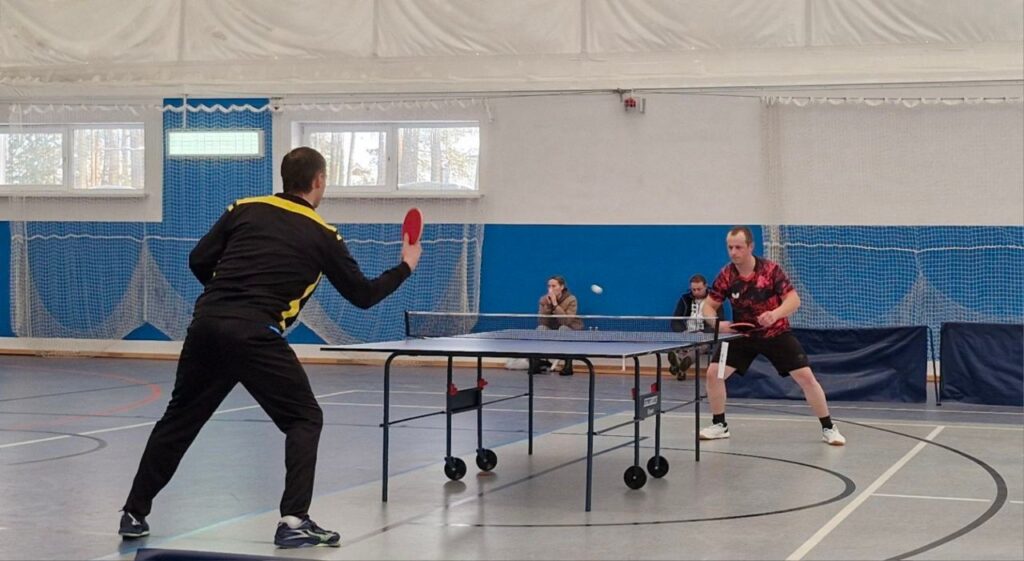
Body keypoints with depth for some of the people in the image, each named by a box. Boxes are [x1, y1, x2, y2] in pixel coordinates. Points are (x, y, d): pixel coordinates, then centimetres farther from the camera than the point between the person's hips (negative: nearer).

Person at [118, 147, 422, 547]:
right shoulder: (321, 236, 8)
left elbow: (199, 262, 13)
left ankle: (134, 513, 24)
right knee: (304, 419, 9)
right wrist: (405, 266, 30)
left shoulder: (245, 210, 15)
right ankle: (294, 521, -2)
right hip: (254, 335, -4)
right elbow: (363, 295, 15)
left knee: (179, 419, 19)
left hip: (206, 321, 4)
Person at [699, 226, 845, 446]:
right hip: (742, 335, 3)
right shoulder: (726, 275, -12)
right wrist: (717, 323, -26)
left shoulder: (771, 270, -20)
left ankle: (828, 428, 4)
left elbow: (794, 299, -21)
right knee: (714, 373, -9)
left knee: (806, 377, -11)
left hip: (777, 334, -2)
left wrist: (775, 314, -41)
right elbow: (709, 306, -4)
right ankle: (719, 425, 11)